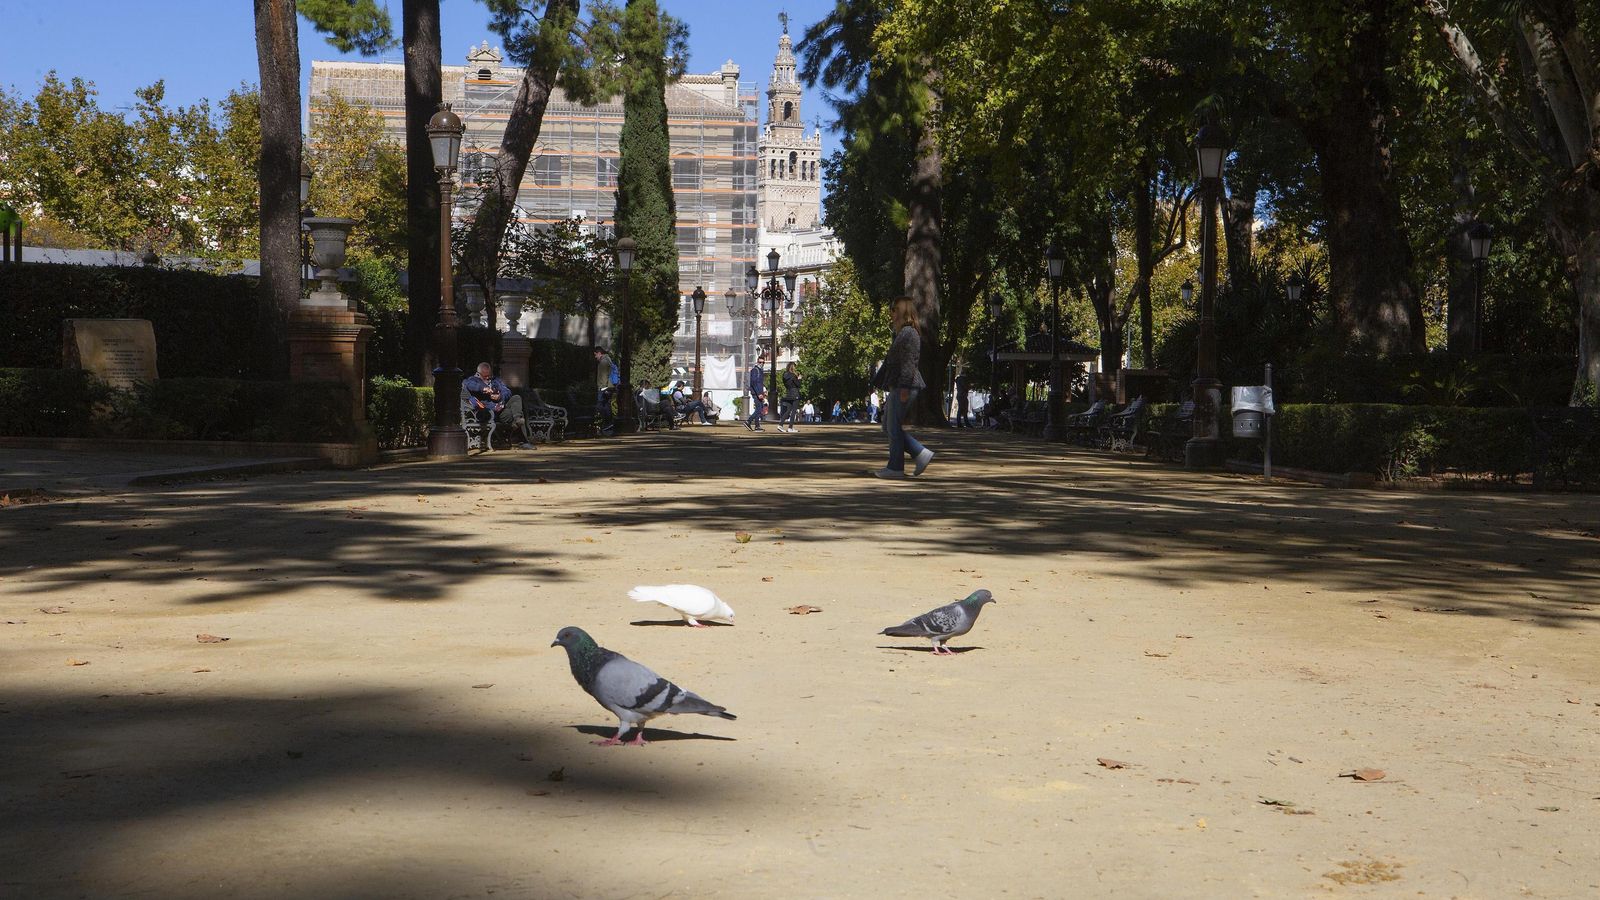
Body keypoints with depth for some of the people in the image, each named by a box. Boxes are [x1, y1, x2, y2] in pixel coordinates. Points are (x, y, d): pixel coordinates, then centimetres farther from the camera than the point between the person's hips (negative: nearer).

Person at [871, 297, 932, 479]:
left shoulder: (908, 333, -11)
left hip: (904, 388, -11)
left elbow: (908, 362, -19)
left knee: (894, 427, -5)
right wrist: (879, 382, 27)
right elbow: (889, 362, 26)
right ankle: (921, 453, 10)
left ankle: (895, 467, 2)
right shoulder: (900, 333, 21)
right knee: (888, 426, 12)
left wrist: (904, 388, -24)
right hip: (896, 388, 11)